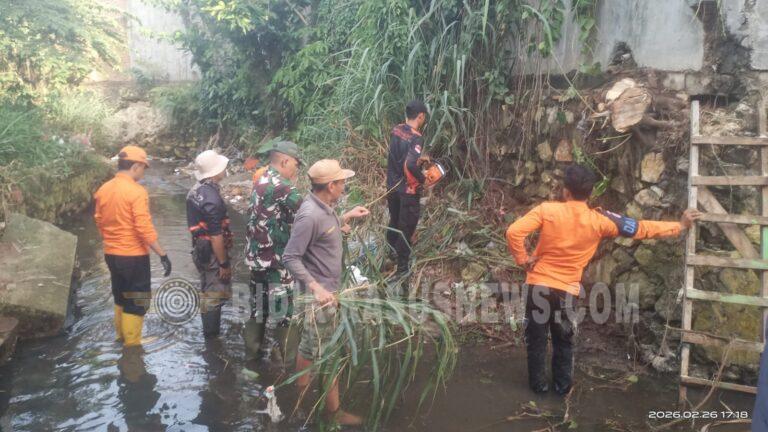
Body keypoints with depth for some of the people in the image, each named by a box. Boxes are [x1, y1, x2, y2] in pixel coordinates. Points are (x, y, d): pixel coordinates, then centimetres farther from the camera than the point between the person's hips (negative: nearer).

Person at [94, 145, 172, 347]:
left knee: (121, 298, 22)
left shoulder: (103, 190, 4)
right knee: (137, 303, 4)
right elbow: (145, 229, -23)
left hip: (111, 254, 8)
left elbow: (99, 221, 13)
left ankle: (122, 339, 34)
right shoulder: (137, 191, -19)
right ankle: (132, 346, 10)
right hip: (134, 256, -8)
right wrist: (163, 255, -18)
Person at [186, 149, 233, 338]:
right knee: (216, 294, 1)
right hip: (211, 252, -9)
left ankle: (211, 333, 32)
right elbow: (216, 236, -24)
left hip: (200, 249, 9)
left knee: (209, 293, 20)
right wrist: (224, 263, -18)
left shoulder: (196, 190, 5)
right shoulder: (212, 198, -24)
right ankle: (212, 338, 10)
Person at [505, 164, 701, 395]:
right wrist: (680, 226, 12)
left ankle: (538, 384, 26)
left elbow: (514, 232, -23)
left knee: (536, 338, 15)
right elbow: (641, 229, 0)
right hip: (566, 290, 1)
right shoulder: (599, 220, -9)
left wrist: (523, 259, -7)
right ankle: (563, 385, 32)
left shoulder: (547, 210, -13)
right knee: (563, 341, 21)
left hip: (539, 285, -1)